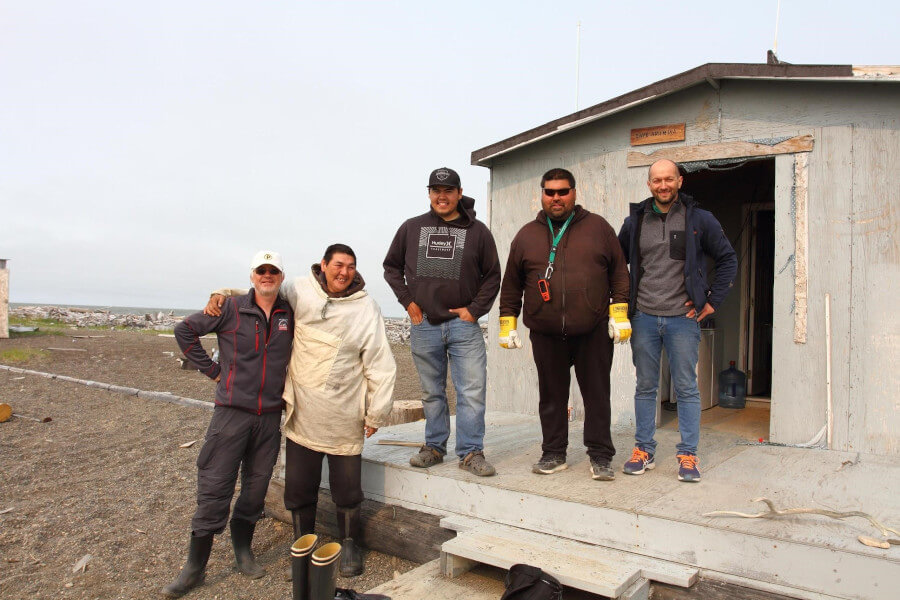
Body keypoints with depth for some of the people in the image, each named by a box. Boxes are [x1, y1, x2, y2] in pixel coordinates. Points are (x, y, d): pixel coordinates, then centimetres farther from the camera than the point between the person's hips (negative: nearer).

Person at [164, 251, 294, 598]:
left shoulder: (289, 315, 5)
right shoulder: (231, 309, -5)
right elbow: (185, 330, 1)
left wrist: (289, 375, 8)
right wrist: (211, 369, -2)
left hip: (270, 415, 3)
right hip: (232, 411, -3)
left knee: (257, 485, 12)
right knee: (214, 486, 0)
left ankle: (242, 550, 30)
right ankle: (195, 566, 13)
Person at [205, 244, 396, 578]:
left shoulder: (366, 308, -4)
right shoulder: (299, 293, -1)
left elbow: (381, 366, -2)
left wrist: (376, 413, -2)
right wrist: (223, 294, -2)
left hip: (345, 419, -1)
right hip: (302, 416, 2)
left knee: (347, 488, 9)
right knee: (299, 487, 12)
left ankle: (349, 544, 32)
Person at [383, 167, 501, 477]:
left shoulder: (477, 231, 4)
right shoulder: (412, 228, 8)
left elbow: (492, 275, 9)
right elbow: (392, 266, 16)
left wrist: (475, 309, -2)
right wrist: (407, 300, 4)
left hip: (463, 324, -1)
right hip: (424, 325, 2)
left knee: (472, 391, -5)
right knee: (432, 393, 12)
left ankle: (471, 452, 6)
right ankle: (434, 446, 25)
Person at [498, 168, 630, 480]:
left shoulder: (598, 227, 7)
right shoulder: (527, 235, 11)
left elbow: (619, 272, 7)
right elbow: (511, 284, 13)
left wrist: (619, 313, -1)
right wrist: (507, 323, 9)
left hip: (593, 332, -1)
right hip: (546, 334, 2)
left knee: (597, 395, 5)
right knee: (552, 396, 10)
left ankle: (600, 457, 16)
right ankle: (554, 454, 22)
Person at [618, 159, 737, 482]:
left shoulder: (699, 219, 1)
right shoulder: (635, 221, 6)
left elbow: (728, 259, 6)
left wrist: (713, 300, 0)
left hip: (682, 318, -2)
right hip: (643, 318, 2)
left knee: (687, 388, 3)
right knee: (645, 387, 9)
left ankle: (688, 455, 13)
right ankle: (643, 450, 19)